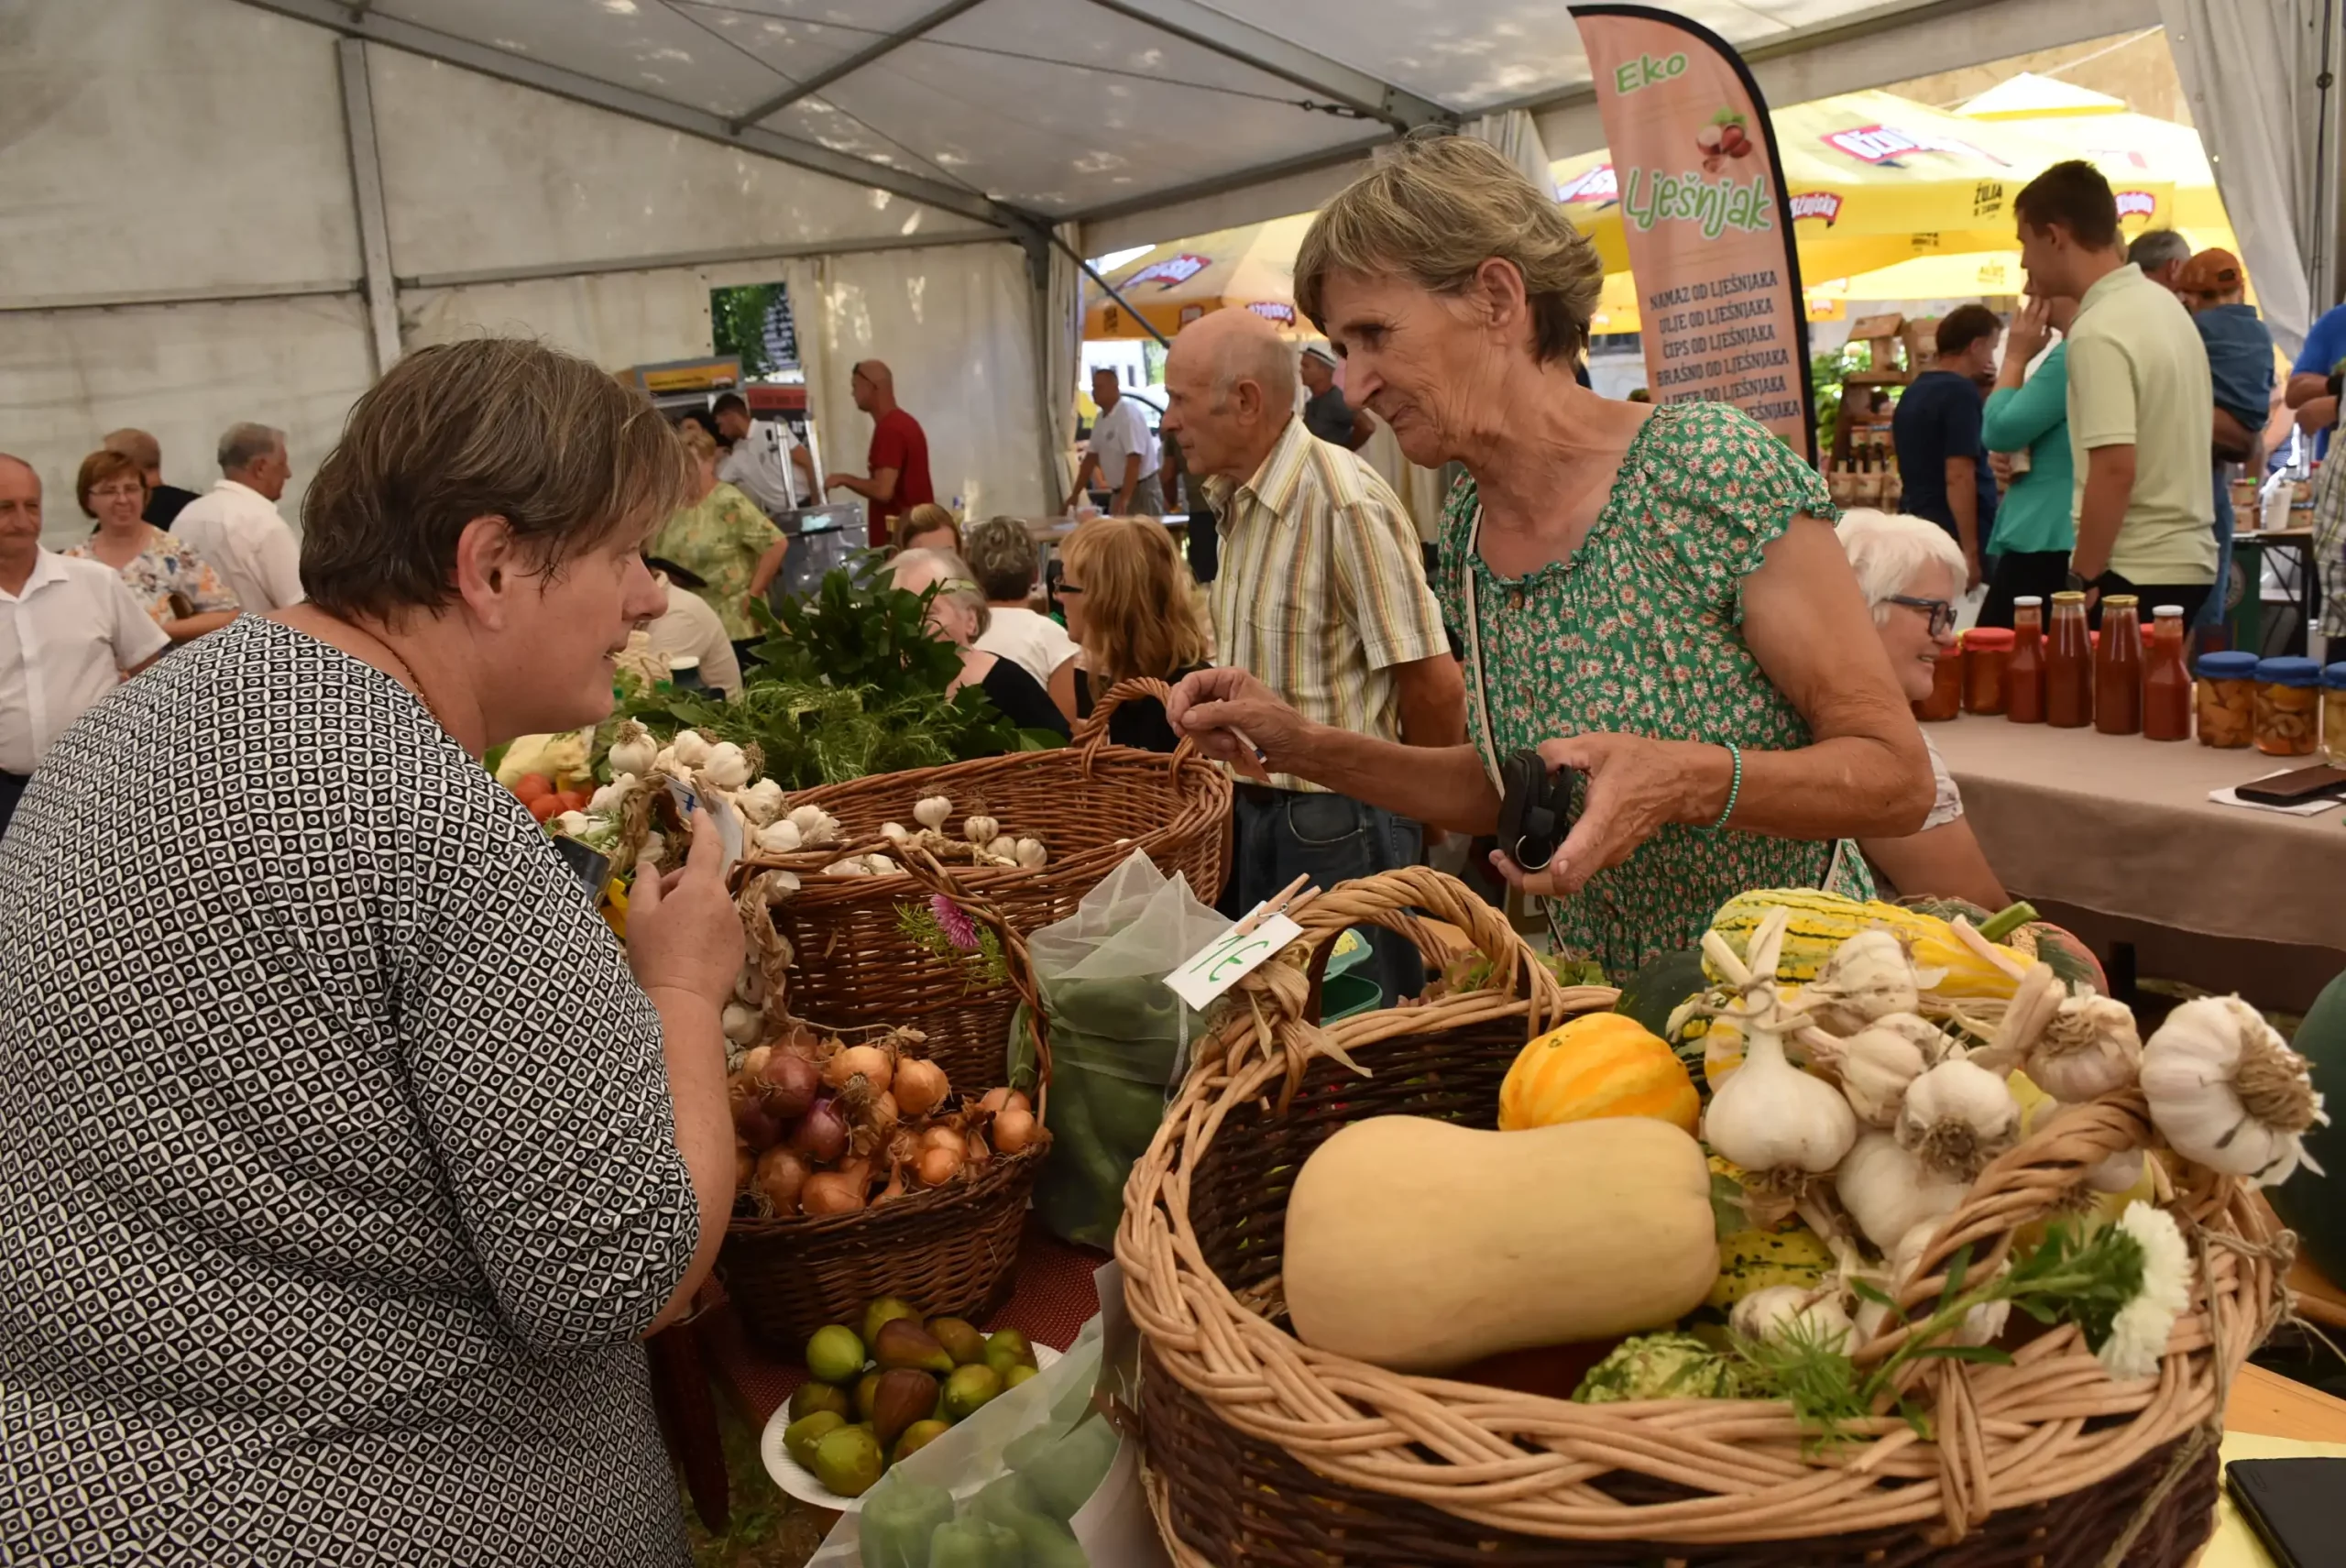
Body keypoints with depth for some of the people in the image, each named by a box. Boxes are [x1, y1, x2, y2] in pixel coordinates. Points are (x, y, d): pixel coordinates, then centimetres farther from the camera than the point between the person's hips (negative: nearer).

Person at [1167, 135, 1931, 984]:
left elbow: (1897, 777, -17)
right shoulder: (1470, 531, -1)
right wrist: (1304, 744, -2)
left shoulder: (1713, 468, -20)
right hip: (1611, 1016, 5)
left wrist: (1689, 779, -34)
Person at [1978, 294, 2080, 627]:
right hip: (2049, 539, 10)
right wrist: (2014, 457, 5)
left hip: (2046, 543, -10)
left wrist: (2015, 357, -3)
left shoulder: (2072, 355, -16)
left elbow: (1999, 431, -14)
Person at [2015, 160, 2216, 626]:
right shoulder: (2165, 304, 11)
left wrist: (2083, 579, -17)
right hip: (2189, 558, 9)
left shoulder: (2098, 330, -17)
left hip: (2134, 571, -9)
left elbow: (2115, 469, -23)